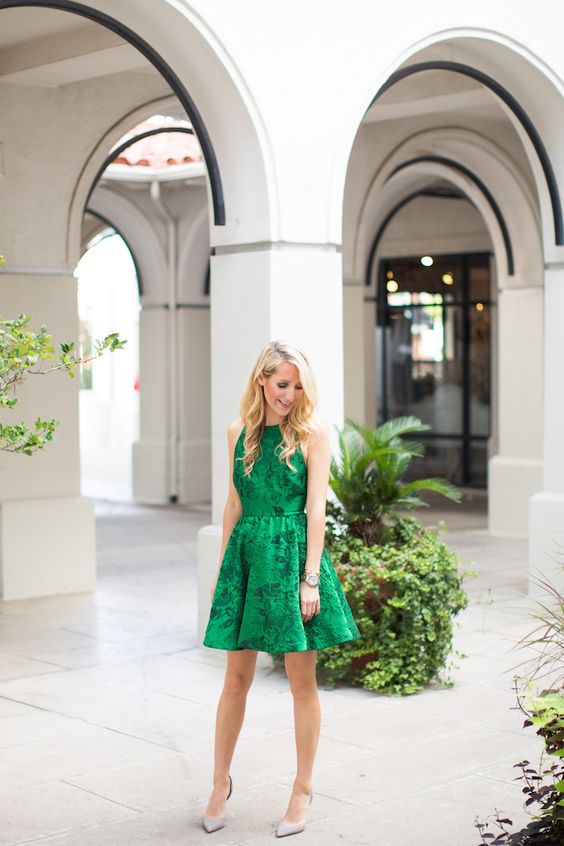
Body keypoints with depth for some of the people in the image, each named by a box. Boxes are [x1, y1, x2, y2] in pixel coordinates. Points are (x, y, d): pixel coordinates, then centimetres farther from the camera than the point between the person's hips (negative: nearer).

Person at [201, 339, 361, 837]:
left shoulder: (312, 431, -3)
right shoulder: (239, 432, 8)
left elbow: (316, 507, -7)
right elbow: (234, 504, 14)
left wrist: (311, 578, -12)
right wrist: (223, 566, 12)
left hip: (294, 553, -3)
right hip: (246, 554, 3)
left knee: (302, 681, 4)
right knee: (237, 678, 8)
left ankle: (303, 791, 17)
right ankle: (221, 782, 24)